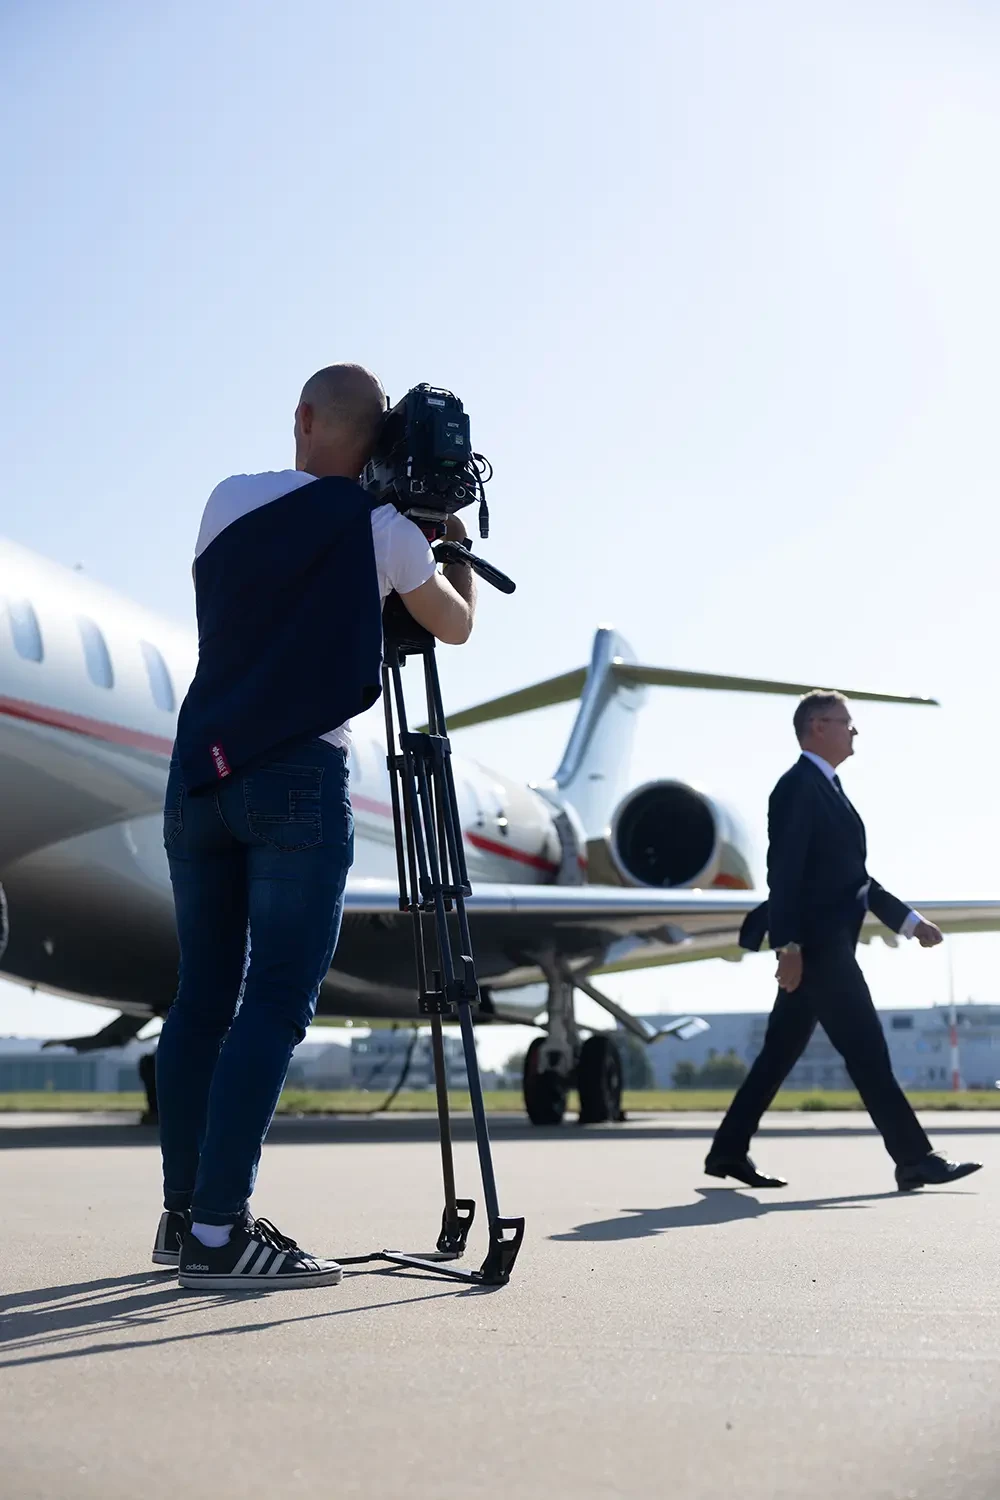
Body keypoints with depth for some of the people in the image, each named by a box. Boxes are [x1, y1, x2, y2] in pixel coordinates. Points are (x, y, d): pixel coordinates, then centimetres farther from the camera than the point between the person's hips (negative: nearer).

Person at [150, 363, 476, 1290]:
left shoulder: (229, 501, 10)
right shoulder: (382, 531, -1)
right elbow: (457, 625, 15)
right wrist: (456, 542, 32)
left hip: (200, 769, 5)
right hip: (298, 778, -5)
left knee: (202, 994, 11)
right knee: (276, 1001, -6)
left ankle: (182, 1213, 16)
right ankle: (218, 1231, -12)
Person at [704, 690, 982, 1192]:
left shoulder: (827, 789, 20)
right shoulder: (799, 786, -11)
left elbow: (854, 877, 22)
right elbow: (785, 871, -18)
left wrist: (910, 921, 17)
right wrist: (788, 945, -24)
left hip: (829, 944, 10)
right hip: (814, 944, -10)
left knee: (780, 1053, 11)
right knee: (866, 1049, -7)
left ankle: (729, 1150, 15)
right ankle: (915, 1159, -3)